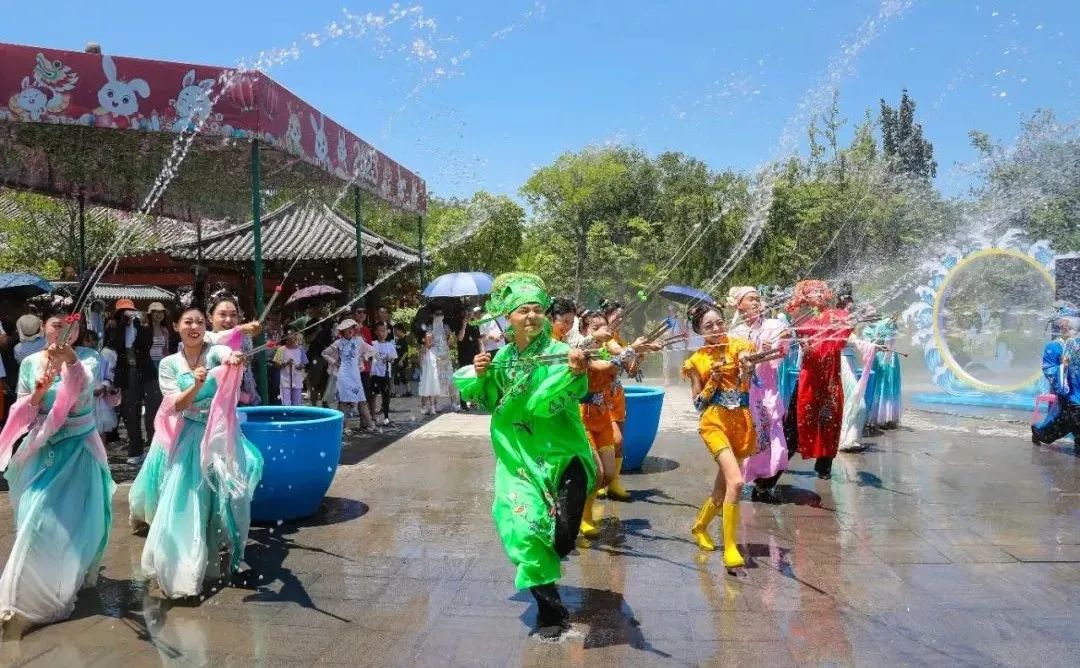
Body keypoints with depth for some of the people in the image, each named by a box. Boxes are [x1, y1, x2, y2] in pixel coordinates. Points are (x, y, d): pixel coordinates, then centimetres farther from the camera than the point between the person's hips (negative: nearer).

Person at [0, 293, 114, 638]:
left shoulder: (87, 357, -8)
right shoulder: (30, 363, 1)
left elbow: (84, 383, -31)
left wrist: (70, 360, -51)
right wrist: (38, 391, -17)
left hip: (79, 451, -2)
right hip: (43, 451, 3)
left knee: (75, 519, -3)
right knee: (40, 519, 6)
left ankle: (66, 583, 15)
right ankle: (33, 591, 25)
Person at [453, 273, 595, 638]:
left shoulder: (559, 353, -11)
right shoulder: (501, 357, 4)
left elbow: (548, 401, -28)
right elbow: (486, 400, 17)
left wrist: (574, 373, -48)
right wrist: (478, 374, -4)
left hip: (560, 455, -3)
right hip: (517, 457, 4)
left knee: (562, 539, -12)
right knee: (524, 529, -5)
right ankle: (550, 608, 14)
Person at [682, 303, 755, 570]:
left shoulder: (738, 346, 3)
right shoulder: (697, 361, 4)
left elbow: (747, 385, -13)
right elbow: (698, 403, 4)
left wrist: (746, 368, -34)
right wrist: (713, 380, -9)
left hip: (741, 422, 3)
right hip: (715, 422, -3)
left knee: (723, 485, 12)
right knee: (736, 481, -21)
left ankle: (700, 526, 40)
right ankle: (730, 548, -11)